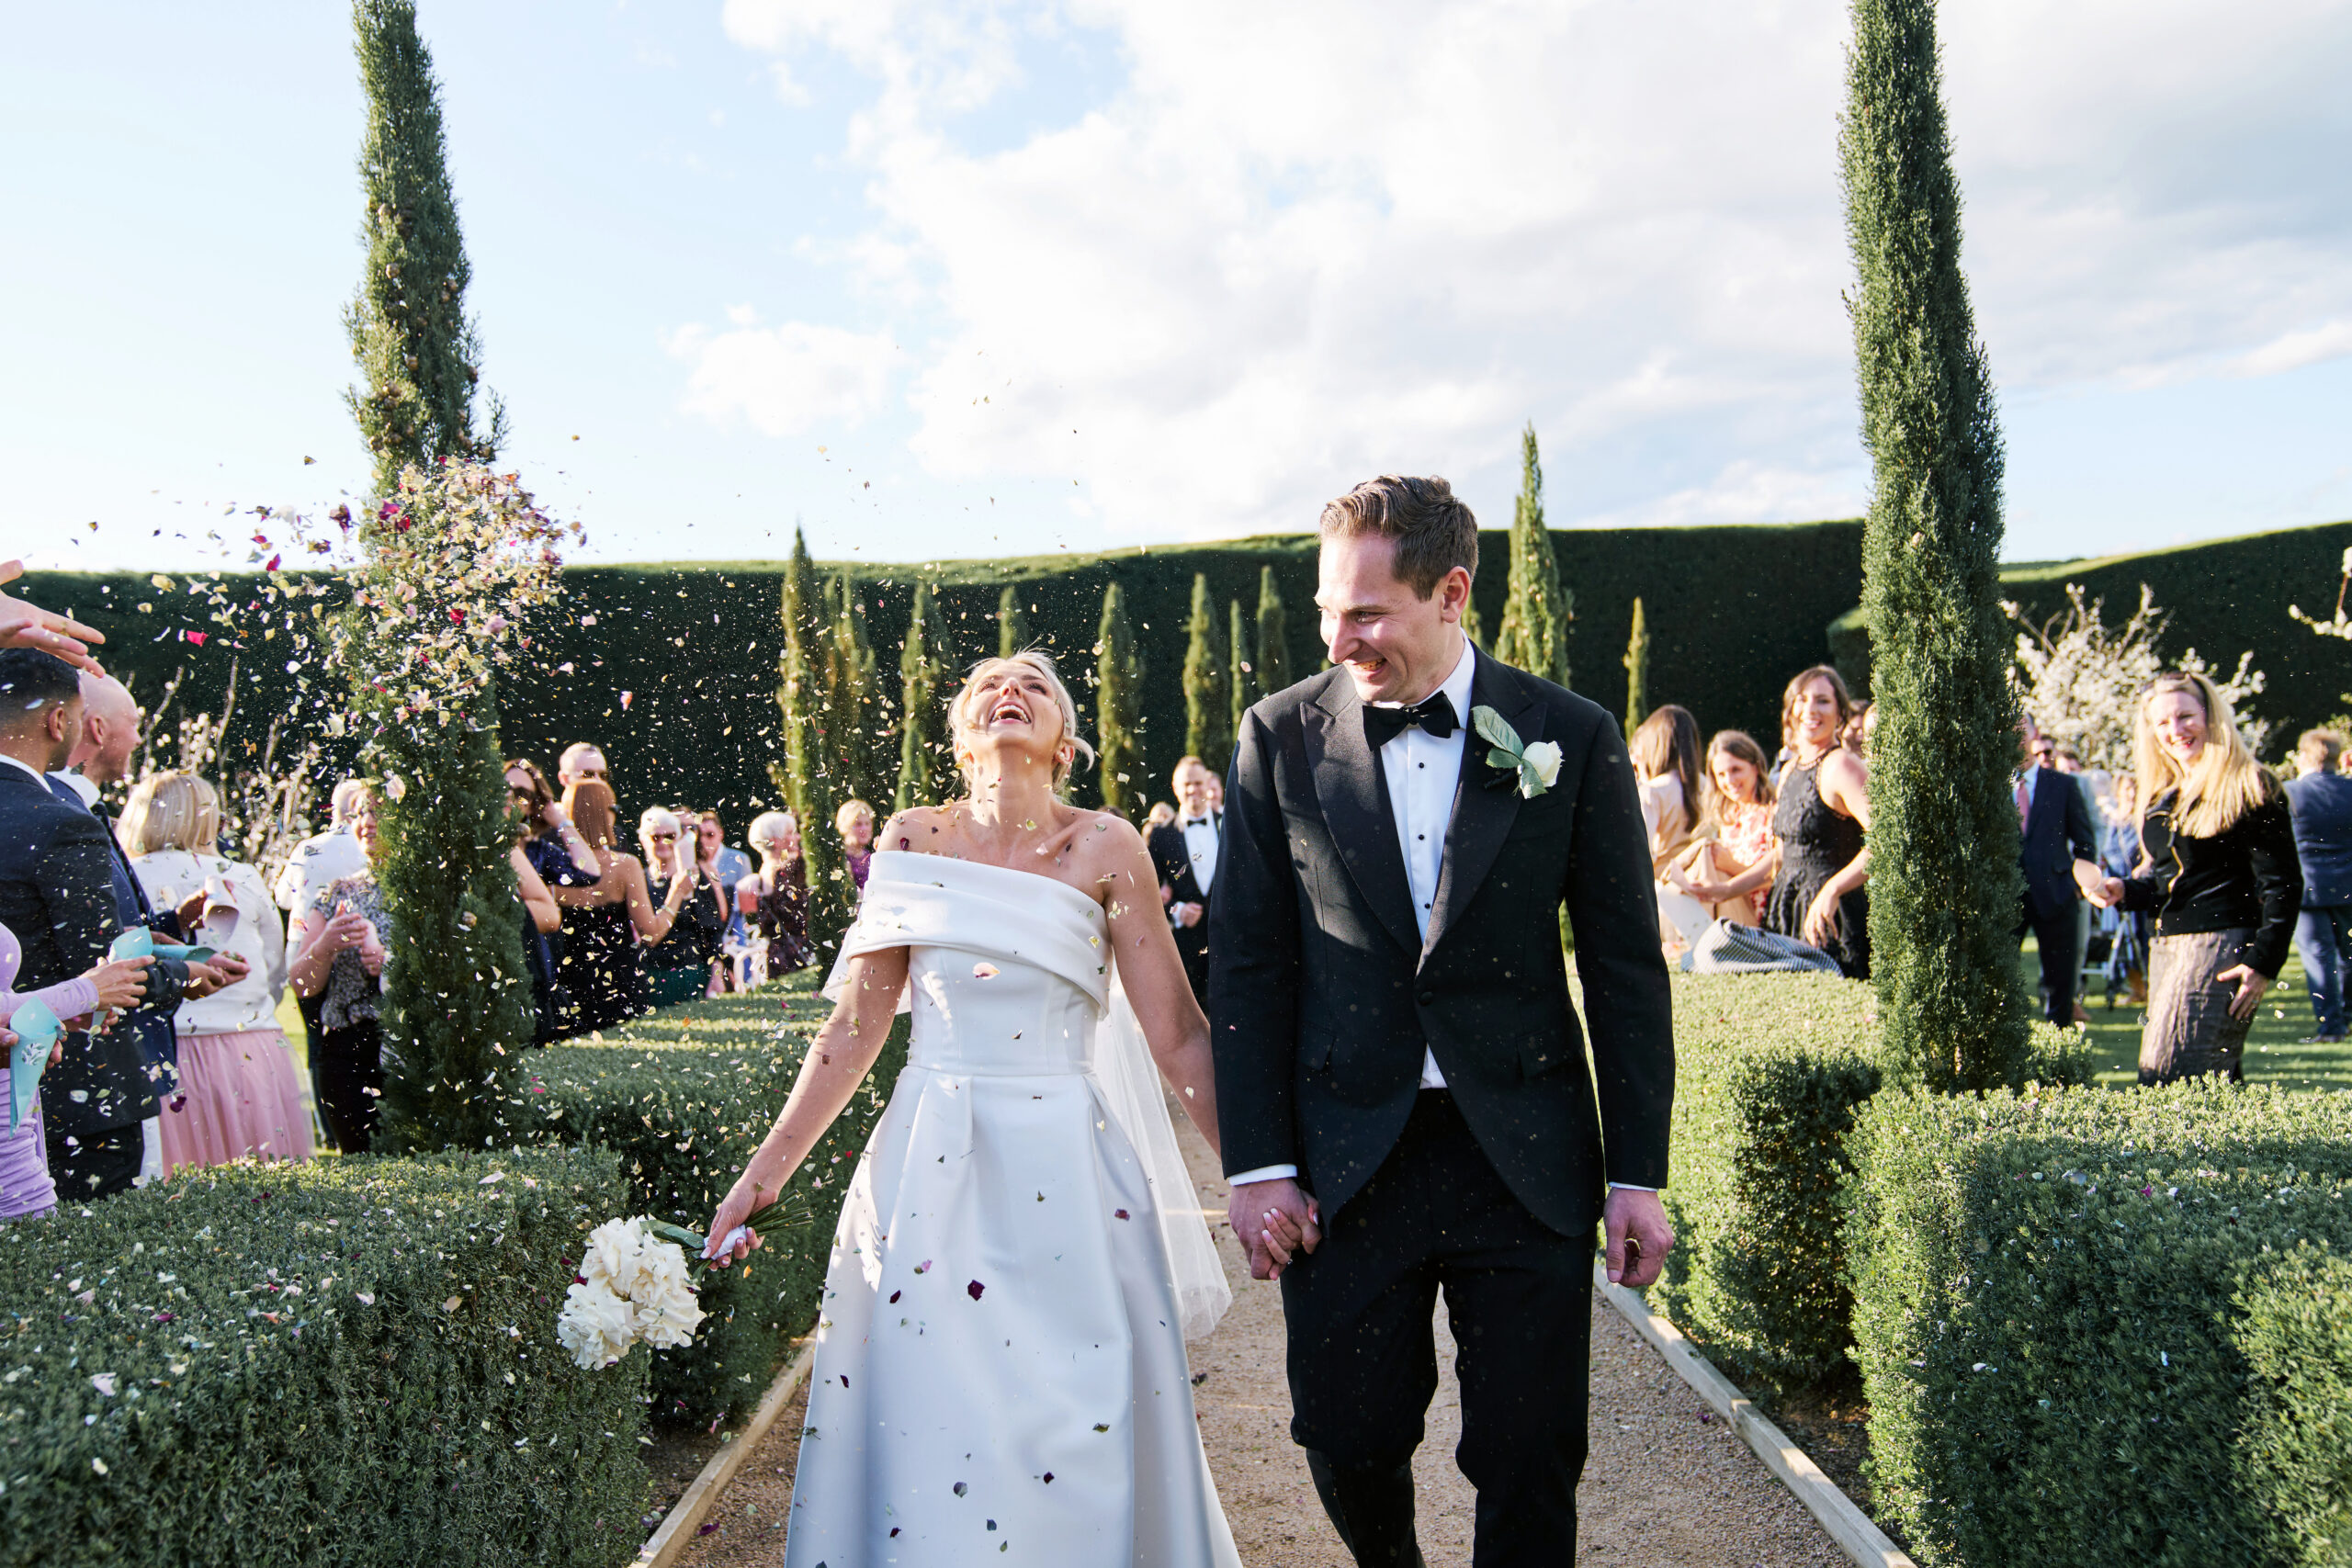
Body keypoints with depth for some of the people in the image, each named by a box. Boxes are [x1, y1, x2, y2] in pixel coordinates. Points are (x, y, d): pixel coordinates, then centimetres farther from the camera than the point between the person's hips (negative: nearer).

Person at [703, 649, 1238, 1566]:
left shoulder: (1104, 848, -2)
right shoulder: (913, 841, 4)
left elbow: (1178, 1035, -3)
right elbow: (854, 1030, 5)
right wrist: (763, 1174, 4)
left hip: (1064, 1173, -1)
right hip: (927, 1168, 2)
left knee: (1072, 1444, 3)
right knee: (915, 1424, 6)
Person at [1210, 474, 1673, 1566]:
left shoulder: (1572, 737, -2)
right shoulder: (1281, 737, -1)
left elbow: (1626, 970, 1)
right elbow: (1248, 964, 1)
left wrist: (1639, 1173, 0)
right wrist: (1257, 1165, -3)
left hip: (1525, 1156, 0)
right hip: (1345, 1159, 1)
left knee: (1530, 1465, 7)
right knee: (1348, 1444, 10)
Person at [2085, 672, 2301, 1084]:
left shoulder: (2250, 788, -5)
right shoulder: (2163, 796, 18)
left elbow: (2283, 885, -9)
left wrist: (2263, 962, -15)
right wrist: (2124, 890, 3)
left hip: (2220, 946, -8)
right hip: (2167, 949, 8)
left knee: (2170, 1083, -15)